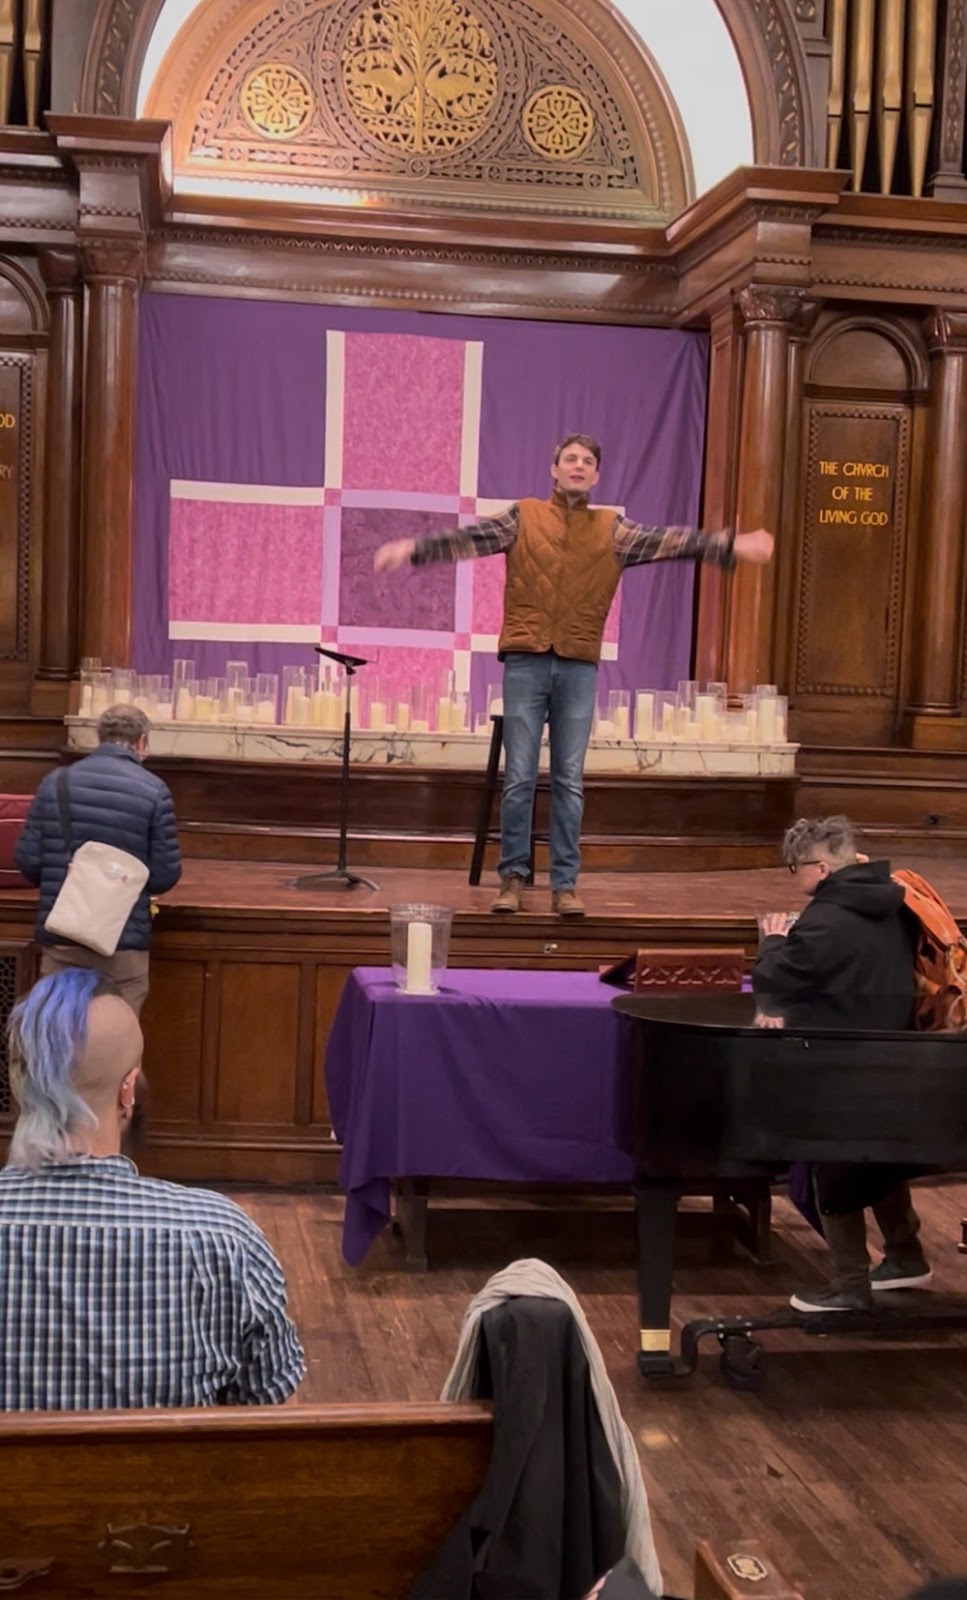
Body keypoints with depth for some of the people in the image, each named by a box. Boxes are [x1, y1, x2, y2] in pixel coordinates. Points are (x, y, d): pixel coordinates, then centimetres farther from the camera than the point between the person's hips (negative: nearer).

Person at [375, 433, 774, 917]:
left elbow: (668, 540, 0)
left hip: (579, 667, 1)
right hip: (525, 662, -1)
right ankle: (512, 877, 11)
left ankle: (564, 884, 10)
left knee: (570, 782, 4)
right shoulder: (523, 516, 6)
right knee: (519, 778, 1)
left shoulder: (612, 529, 9)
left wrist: (731, 545, -11)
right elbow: (469, 538, -4)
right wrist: (412, 549, -19)